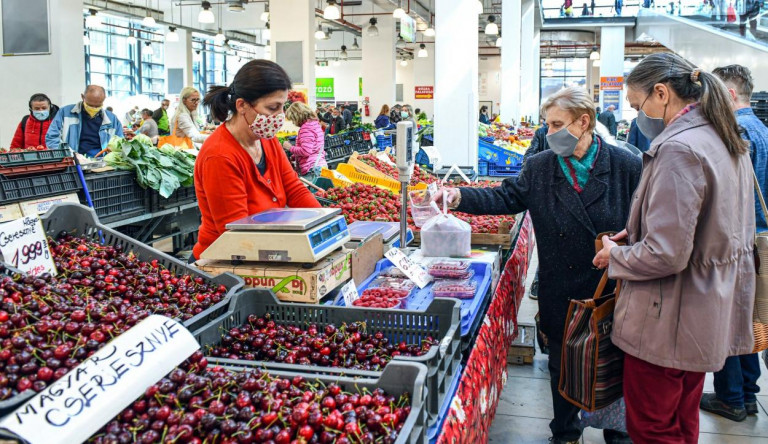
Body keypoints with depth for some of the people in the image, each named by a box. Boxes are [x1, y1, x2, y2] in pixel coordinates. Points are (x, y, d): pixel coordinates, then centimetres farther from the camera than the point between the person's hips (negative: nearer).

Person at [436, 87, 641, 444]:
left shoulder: (626, 165, -7)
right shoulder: (539, 167, 0)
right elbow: (507, 197, -4)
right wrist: (460, 198, -18)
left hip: (613, 293, -1)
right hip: (560, 293, 2)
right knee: (562, 365, 17)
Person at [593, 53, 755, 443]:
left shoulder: (678, 150, -24)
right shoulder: (726, 141, 7)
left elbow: (665, 254, -28)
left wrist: (615, 256, -10)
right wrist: (638, 232, 12)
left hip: (668, 324, -10)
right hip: (707, 316, 10)